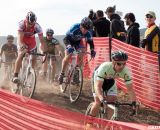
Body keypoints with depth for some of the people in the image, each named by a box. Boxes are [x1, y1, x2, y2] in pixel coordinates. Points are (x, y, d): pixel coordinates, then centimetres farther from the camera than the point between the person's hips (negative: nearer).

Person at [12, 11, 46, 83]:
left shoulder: (37, 26, -30)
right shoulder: (22, 24, -32)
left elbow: (41, 40, -27)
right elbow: (20, 39, -37)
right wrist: (23, 46, -55)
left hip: (32, 42, 2)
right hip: (22, 42, -2)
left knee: (33, 58, -3)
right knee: (20, 55, -24)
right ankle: (15, 75, -24)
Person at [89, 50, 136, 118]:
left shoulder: (125, 71, -32)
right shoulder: (104, 67, -42)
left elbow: (130, 89, -27)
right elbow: (98, 86, -48)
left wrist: (134, 103, -41)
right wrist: (102, 99, -62)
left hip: (110, 80, 3)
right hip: (98, 78, -3)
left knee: (112, 100, -13)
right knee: (98, 102, -14)